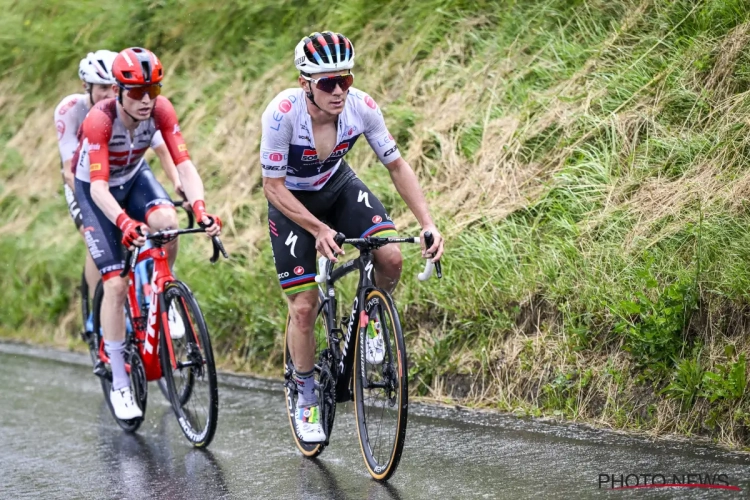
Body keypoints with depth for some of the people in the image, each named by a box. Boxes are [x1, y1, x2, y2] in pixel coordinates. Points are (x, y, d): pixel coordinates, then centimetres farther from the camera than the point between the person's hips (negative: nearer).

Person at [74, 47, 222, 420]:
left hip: (134, 177, 3)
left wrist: (199, 208, -47)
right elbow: (98, 186, -40)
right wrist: (124, 222, -58)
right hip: (96, 191, -3)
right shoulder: (99, 120, -34)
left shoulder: (161, 110, -24)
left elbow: (184, 164, -29)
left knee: (167, 221, -32)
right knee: (115, 283, -12)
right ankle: (119, 385, -2)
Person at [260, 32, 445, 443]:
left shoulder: (361, 107, -25)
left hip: (339, 188, 3)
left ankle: (371, 316, 9)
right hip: (291, 201, -2)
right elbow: (273, 186, -25)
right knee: (303, 307, -7)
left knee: (390, 257, -24)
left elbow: (396, 166, -14)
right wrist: (320, 230, -34)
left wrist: (428, 224, -23)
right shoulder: (283, 113, -34)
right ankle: (306, 400, 16)